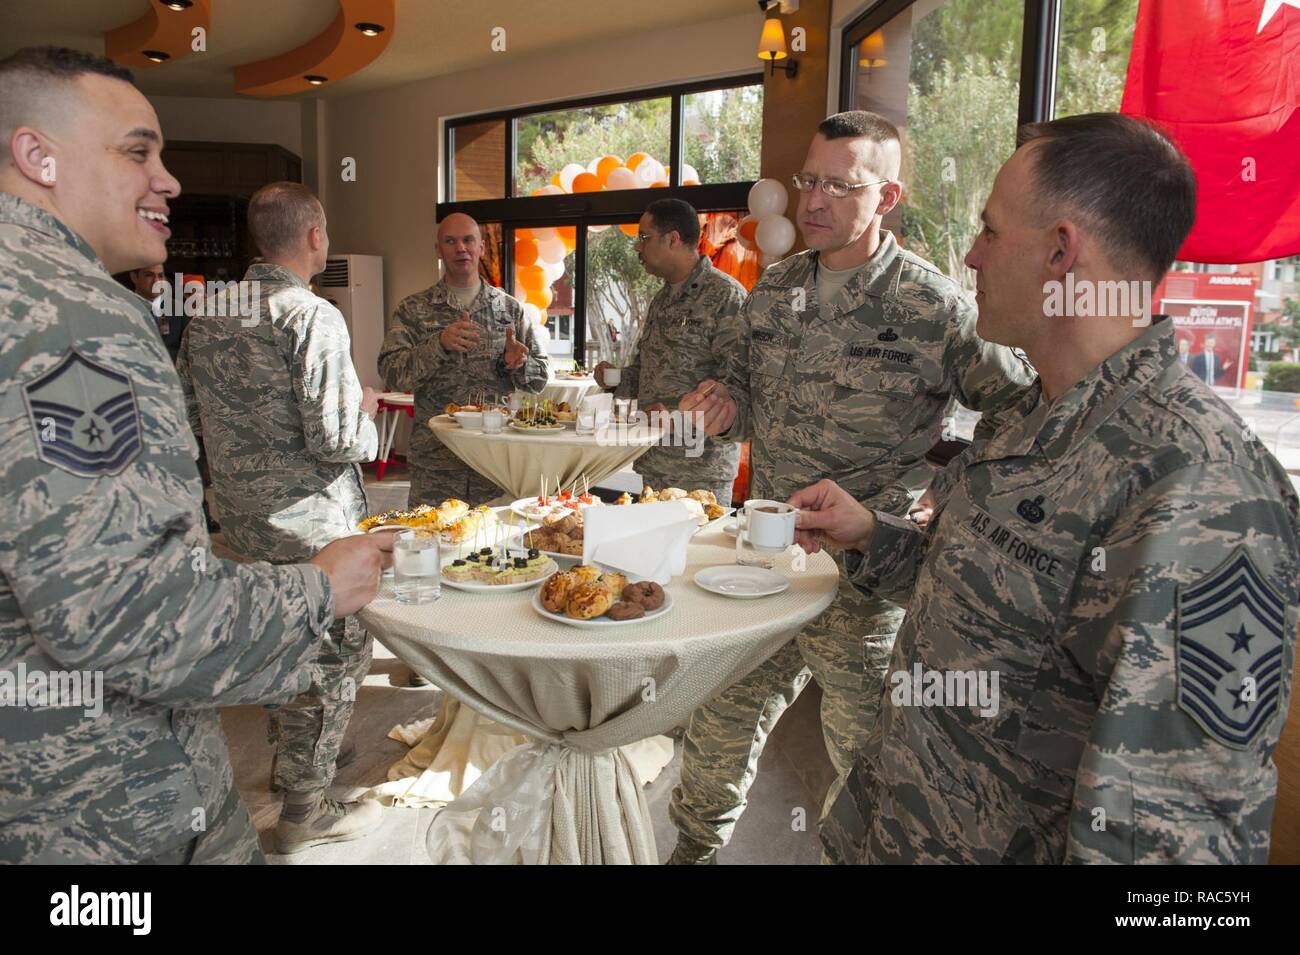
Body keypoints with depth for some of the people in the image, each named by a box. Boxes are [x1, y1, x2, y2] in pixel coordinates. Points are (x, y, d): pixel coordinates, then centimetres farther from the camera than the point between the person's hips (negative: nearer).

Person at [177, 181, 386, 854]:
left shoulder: (206, 312, 4)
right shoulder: (313, 317, -20)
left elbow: (191, 414, 11)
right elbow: (336, 440, -24)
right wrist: (364, 412, -4)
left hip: (243, 516, 8)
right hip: (309, 524, -8)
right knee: (333, 654, 6)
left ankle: (288, 757, 44)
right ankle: (306, 810, 19)